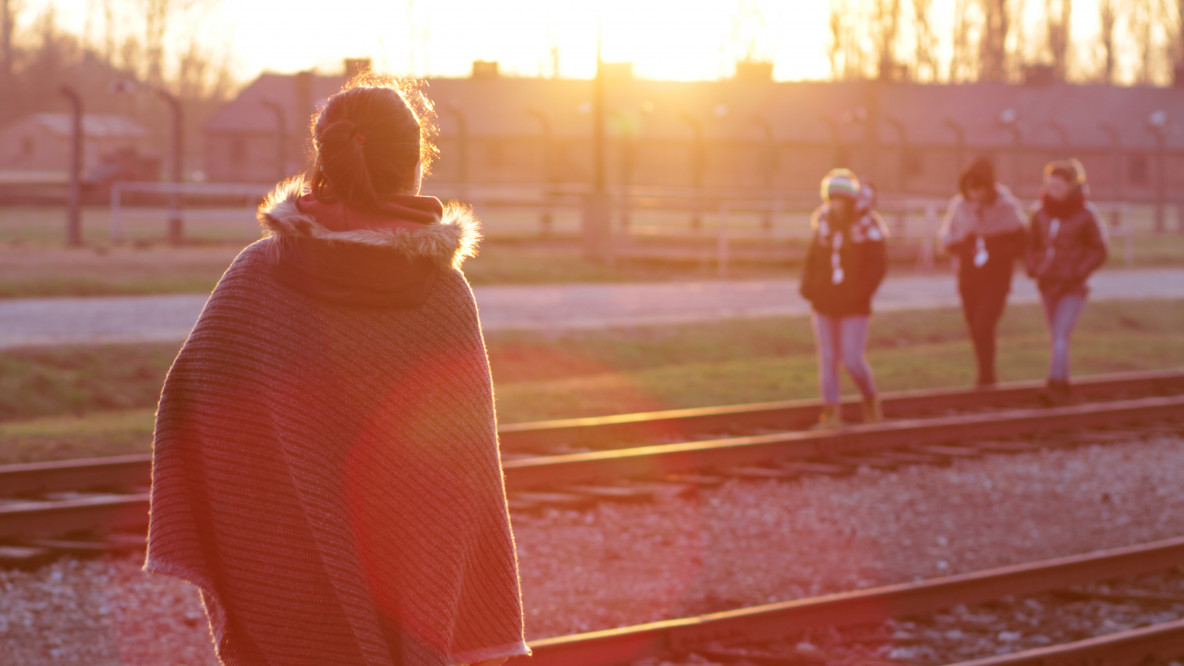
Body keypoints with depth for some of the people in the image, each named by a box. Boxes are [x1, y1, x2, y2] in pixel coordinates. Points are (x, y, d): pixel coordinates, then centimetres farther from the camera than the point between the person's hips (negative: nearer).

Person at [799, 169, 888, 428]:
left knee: (853, 360, -7)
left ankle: (870, 399, 20)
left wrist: (862, 292, -17)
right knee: (827, 358, 4)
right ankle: (831, 412, 10)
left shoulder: (866, 227, -7)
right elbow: (811, 260, 16)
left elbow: (878, 265, -7)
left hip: (854, 308, -5)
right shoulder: (823, 225, 8)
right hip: (825, 304, 5)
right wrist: (807, 286, 0)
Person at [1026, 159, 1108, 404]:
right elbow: (1034, 245, 16)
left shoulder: (1085, 214, -9)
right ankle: (1063, 386, 22)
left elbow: (1099, 251, -3)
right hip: (1047, 284, 5)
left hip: (1072, 288, -5)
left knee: (1060, 337, -16)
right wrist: (1033, 269, -1)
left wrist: (1078, 274, -13)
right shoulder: (1041, 212, 3)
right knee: (1056, 338, 11)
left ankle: (1055, 387, -23)